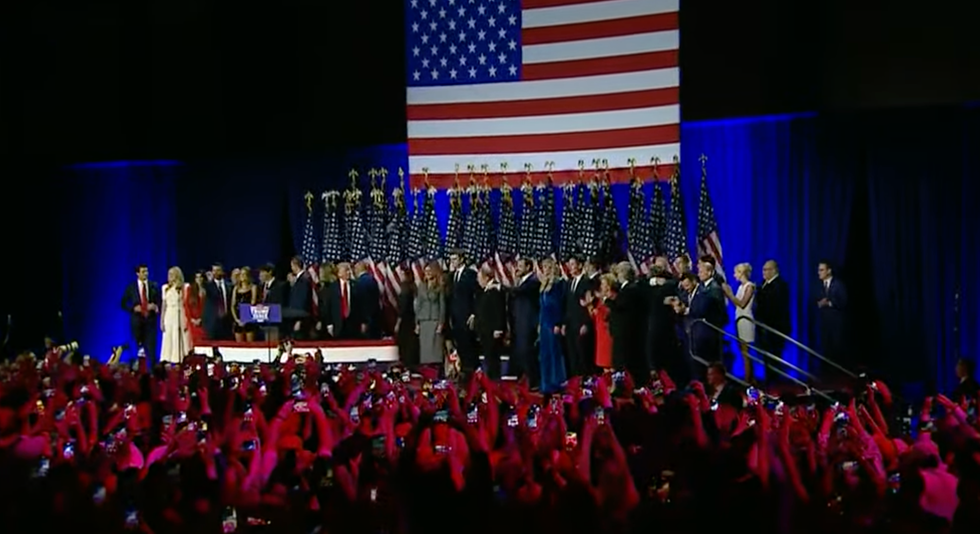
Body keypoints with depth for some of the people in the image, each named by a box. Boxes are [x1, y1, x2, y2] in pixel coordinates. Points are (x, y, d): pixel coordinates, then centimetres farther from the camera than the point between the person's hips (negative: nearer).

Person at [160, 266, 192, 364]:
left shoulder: (184, 288, -1)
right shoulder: (166, 288, 11)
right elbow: (164, 306, 14)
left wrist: (187, 321, -9)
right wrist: (161, 321, 10)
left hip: (180, 317, -4)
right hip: (169, 317, 4)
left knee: (180, 341, -5)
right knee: (168, 342, 0)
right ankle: (167, 362, -1)